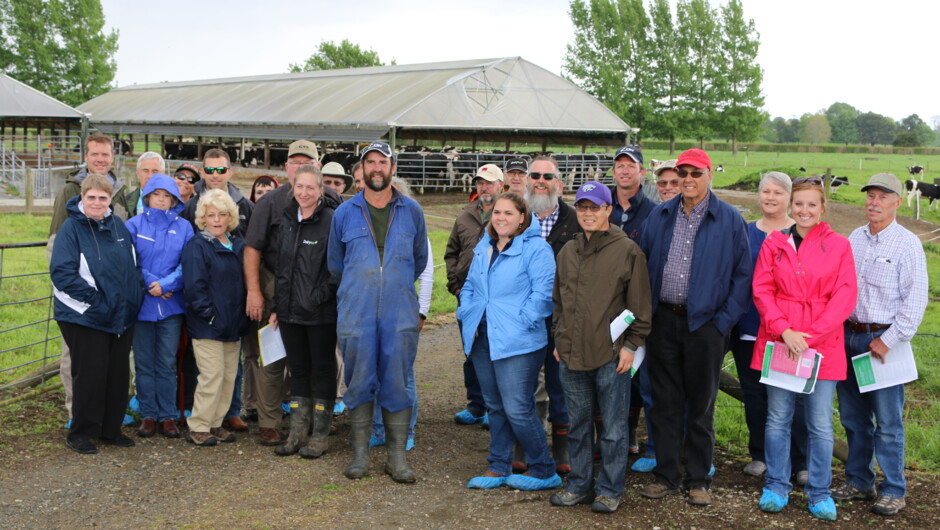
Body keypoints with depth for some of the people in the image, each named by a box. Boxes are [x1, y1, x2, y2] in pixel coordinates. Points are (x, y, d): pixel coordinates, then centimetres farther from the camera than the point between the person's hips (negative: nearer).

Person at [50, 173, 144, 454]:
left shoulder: (118, 225, 7)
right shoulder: (71, 228, -11)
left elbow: (133, 265, 18)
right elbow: (62, 272, -16)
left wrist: (136, 292, 3)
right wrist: (94, 299, -20)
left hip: (122, 316, 6)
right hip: (85, 316, -6)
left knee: (118, 374, 11)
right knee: (90, 375, 0)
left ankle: (111, 428, 25)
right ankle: (80, 433, 15)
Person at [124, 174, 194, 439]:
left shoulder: (183, 227, 4)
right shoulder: (134, 225, 2)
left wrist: (165, 285, -14)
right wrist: (149, 283, -14)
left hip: (171, 304, 0)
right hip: (141, 304, 0)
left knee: (167, 363, 5)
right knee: (144, 362, 6)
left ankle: (168, 416, 13)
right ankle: (148, 415, 16)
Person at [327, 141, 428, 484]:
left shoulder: (411, 211, 6)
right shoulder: (344, 213, 6)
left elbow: (420, 259, 18)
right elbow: (334, 263, 18)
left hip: (400, 315, 0)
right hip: (356, 314, 0)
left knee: (397, 384, 2)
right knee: (359, 384, 4)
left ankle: (397, 457, 9)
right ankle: (360, 454, 15)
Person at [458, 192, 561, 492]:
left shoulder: (536, 249, -8)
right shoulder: (483, 248, 15)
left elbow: (542, 293, -13)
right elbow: (470, 285, 24)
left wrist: (523, 322, -16)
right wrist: (465, 315, 11)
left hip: (517, 343, -7)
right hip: (482, 341, 7)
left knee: (517, 409, -7)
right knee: (494, 407, 14)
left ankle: (545, 472, 9)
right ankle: (499, 468, 26)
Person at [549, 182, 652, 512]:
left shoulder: (627, 251, -5)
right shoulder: (568, 252, 11)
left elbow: (639, 306, -5)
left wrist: (631, 345, -8)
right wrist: (559, 340, 14)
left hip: (611, 356, -5)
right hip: (571, 355, 5)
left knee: (613, 428, 5)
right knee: (578, 425, 15)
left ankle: (609, 490, 18)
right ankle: (579, 485, 27)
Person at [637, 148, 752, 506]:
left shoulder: (729, 220, -1)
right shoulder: (660, 216, 9)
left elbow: (743, 274, -2)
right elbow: (642, 263, 12)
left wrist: (725, 320, -9)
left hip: (704, 323, -3)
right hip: (663, 320, 3)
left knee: (701, 406, 6)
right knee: (665, 402, 8)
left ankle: (698, 480, 17)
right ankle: (666, 476, 19)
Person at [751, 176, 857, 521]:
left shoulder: (838, 246, 1)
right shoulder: (774, 243, 5)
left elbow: (845, 297, -4)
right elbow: (762, 290, 1)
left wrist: (811, 336, -12)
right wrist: (784, 330, -12)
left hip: (822, 344, -1)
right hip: (779, 339, 1)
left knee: (820, 424, 3)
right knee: (777, 418, 7)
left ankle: (819, 492, 17)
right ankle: (776, 486, 21)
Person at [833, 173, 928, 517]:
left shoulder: (908, 245, -6)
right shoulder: (854, 239, 10)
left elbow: (915, 301, -10)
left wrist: (888, 341, -13)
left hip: (883, 340, -5)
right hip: (848, 337, 5)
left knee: (888, 422, -1)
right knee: (853, 417, 13)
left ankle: (893, 491, 10)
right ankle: (859, 481, 25)